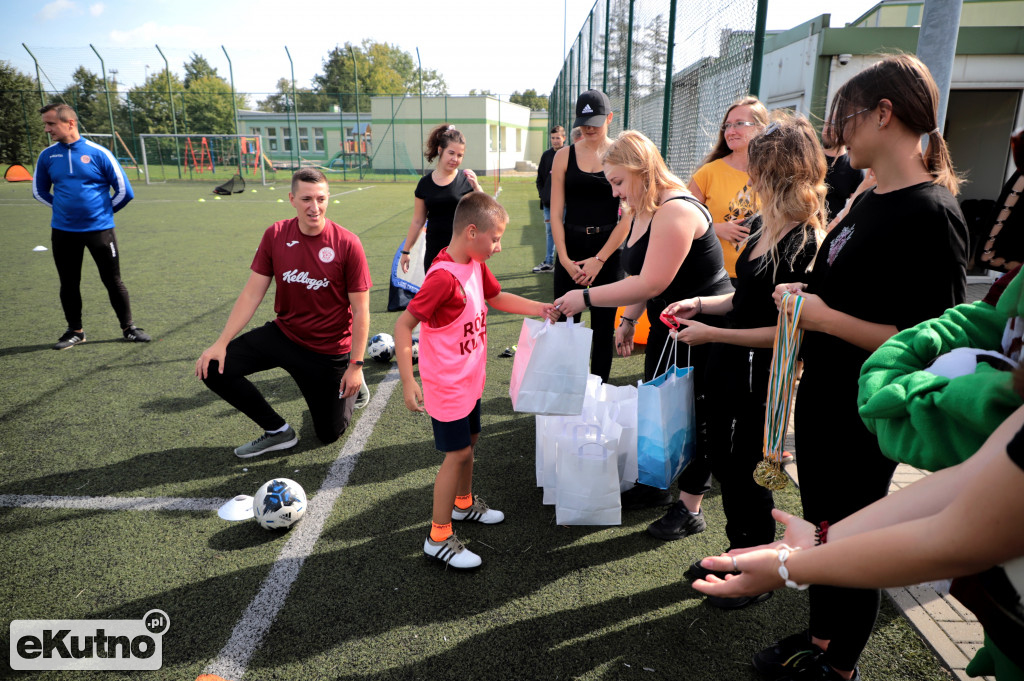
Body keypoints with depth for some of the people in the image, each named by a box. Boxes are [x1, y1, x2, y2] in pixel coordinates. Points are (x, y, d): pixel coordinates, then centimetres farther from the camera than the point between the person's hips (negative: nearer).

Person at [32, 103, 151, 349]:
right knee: (69, 284, 10)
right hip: (63, 232, 3)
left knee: (113, 281, 4)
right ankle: (75, 331, 24)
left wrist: (103, 211, 5)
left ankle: (128, 328, 17)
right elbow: (39, 191, 18)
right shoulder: (47, 156, 3)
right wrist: (66, 207, 11)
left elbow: (124, 192, -3)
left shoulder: (98, 153, -7)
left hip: (99, 229, -3)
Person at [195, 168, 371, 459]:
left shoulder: (347, 244, -19)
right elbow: (252, 293, -5)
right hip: (283, 334, 4)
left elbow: (360, 310, -15)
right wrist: (221, 342, -12)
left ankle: (351, 384, 38)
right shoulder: (275, 235, -8)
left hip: (329, 350, -3)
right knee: (213, 367, -11)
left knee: (329, 434, 6)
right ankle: (278, 431, 4)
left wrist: (355, 365, -16)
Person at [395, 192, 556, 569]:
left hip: (469, 379, 9)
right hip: (446, 385, -9)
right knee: (457, 453, -2)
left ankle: (464, 502, 45)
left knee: (469, 440, 22)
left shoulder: (475, 265, 2)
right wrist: (408, 381, -27)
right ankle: (438, 538, 12)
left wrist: (538, 308, 12)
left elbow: (496, 297, 21)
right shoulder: (443, 277, -27)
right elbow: (403, 324, -26)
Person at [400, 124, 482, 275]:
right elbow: (418, 222, 11)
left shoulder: (466, 180, -1)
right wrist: (406, 251, 12)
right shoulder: (425, 183, 5)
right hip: (434, 253, 3)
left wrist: (476, 187, -18)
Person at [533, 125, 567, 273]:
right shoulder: (546, 155, 10)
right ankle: (548, 263, 17)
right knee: (550, 232, 10)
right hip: (548, 203, 4)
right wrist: (542, 194, 4)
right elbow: (540, 178, 15)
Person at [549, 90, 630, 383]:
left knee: (604, 326, 6)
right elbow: (556, 212, 1)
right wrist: (564, 259, -9)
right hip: (570, 249, 1)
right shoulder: (564, 156, 5)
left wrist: (599, 259, -10)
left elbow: (628, 216, -4)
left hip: (608, 249, -1)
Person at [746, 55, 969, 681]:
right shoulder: (870, 198, 8)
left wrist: (824, 317, -22)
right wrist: (811, 295, 2)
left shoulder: (930, 213, -21)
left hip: (866, 420, -9)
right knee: (824, 529, 22)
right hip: (824, 400, 9)